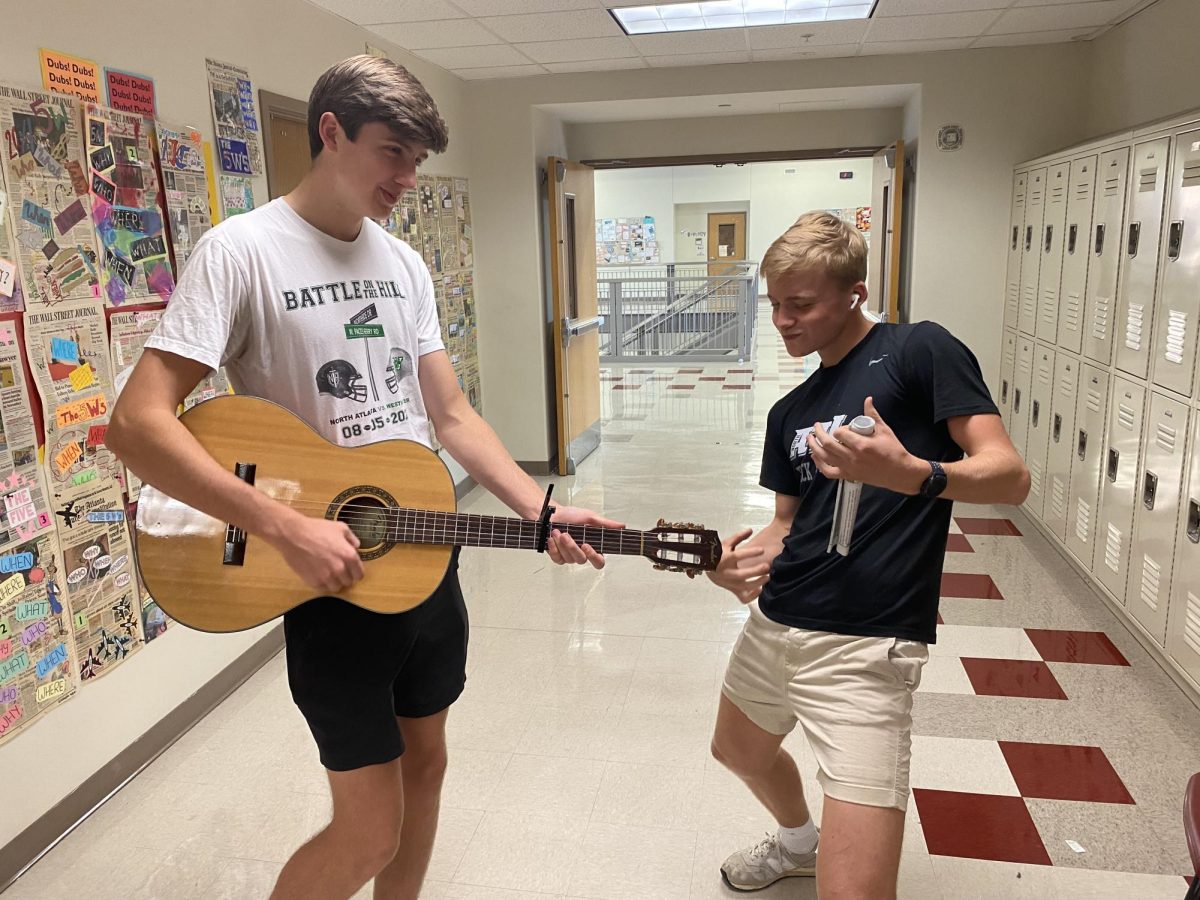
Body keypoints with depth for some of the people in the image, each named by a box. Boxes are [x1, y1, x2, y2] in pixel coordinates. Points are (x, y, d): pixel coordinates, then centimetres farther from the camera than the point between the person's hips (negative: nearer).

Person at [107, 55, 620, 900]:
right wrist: (288, 528, -26)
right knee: (371, 829, 2)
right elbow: (137, 422, -20)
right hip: (332, 581, -6)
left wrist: (541, 512, -5)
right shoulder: (242, 251, -14)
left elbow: (451, 413, 7)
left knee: (426, 762, 20)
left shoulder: (404, 263, 7)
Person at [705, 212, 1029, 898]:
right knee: (740, 750, 31)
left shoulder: (920, 351, -7)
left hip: (864, 648, -8)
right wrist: (739, 561, -6)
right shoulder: (791, 412, 13)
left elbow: (1011, 476, -13)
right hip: (773, 626, 8)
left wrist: (911, 474, -32)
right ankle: (799, 841, 61)